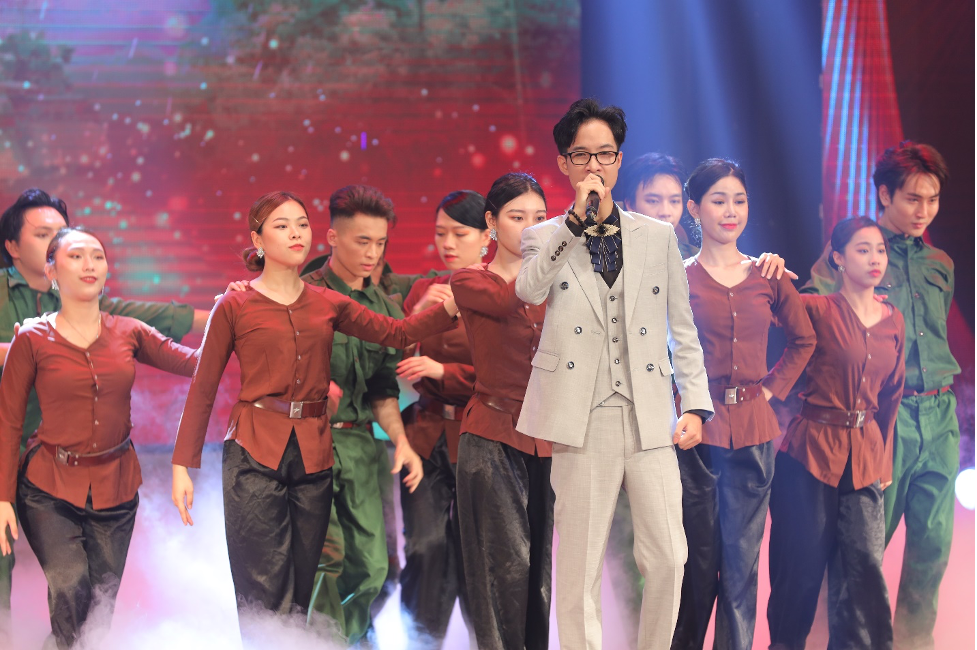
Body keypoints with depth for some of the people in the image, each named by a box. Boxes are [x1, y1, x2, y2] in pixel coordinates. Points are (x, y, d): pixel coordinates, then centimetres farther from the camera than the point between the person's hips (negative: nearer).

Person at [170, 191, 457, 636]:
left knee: (301, 592, 7)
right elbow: (203, 390, 3)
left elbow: (396, 333, 5)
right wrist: (182, 465, -1)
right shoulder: (234, 307, 2)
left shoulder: (327, 305, 12)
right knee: (265, 596, -7)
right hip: (255, 453, -4)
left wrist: (452, 307, -10)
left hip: (313, 455, 4)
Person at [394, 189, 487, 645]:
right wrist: (419, 315, -7)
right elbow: (393, 363, 9)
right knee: (425, 551, -3)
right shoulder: (423, 291, 13)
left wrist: (442, 371, -15)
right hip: (426, 436, 3)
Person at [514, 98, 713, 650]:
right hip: (584, 418, -2)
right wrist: (578, 218, -15)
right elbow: (529, 292, -13)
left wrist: (696, 404, 5)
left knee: (668, 558, -3)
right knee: (580, 564, 1)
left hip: (650, 418, 2)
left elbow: (683, 330, 15)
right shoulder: (545, 238, 9)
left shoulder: (658, 236, 14)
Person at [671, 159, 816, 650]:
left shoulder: (768, 278, 7)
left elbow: (803, 341, 20)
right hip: (697, 429, -3)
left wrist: (773, 387, 10)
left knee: (742, 558, 5)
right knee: (699, 555, 3)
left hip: (754, 432, 3)